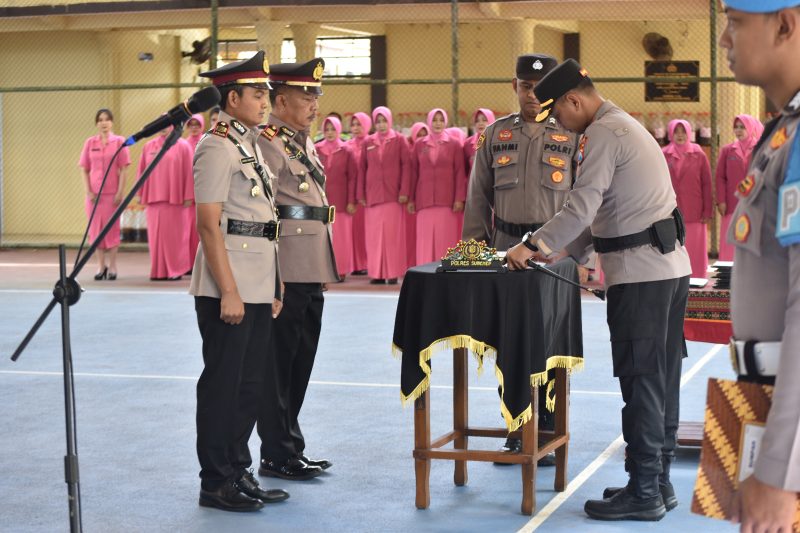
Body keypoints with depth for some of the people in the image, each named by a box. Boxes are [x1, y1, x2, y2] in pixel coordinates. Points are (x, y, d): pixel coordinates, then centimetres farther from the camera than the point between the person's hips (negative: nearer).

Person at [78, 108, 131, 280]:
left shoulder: (119, 141, -1)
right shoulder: (90, 143, 6)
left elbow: (123, 169, -2)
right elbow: (84, 170, 7)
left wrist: (120, 192, -8)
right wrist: (88, 192, -2)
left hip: (112, 193, -2)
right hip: (94, 193, 2)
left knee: (112, 228, 2)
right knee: (96, 228, 5)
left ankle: (112, 266, 9)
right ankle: (101, 266, 13)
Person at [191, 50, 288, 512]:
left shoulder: (250, 143, 16)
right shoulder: (217, 148, -12)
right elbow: (209, 224, -17)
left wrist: (275, 287, 18)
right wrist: (228, 292, -20)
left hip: (258, 287, 9)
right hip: (229, 287, -9)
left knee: (250, 383, 14)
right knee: (222, 384, -1)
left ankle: (239, 471, 23)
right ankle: (216, 483, 7)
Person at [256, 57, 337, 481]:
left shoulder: (303, 142, 17)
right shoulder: (266, 142, -12)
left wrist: (324, 270, 21)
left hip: (311, 273, 9)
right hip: (285, 273, -9)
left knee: (299, 365, 14)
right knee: (277, 366, -1)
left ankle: (289, 449, 23)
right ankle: (278, 456, 7)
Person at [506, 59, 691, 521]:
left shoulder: (604, 134, -11)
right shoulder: (626, 126, 21)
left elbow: (582, 207, -19)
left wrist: (533, 246, -10)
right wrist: (564, 252, 19)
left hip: (640, 274, -10)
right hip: (670, 266, 10)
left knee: (642, 382, -6)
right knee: (661, 379, 13)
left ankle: (644, 493, -1)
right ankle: (659, 481, 20)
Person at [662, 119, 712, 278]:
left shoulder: (698, 155, 4)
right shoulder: (664, 155, 3)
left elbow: (707, 184, 3)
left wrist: (708, 210, -2)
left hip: (694, 213, 0)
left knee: (695, 252, 2)